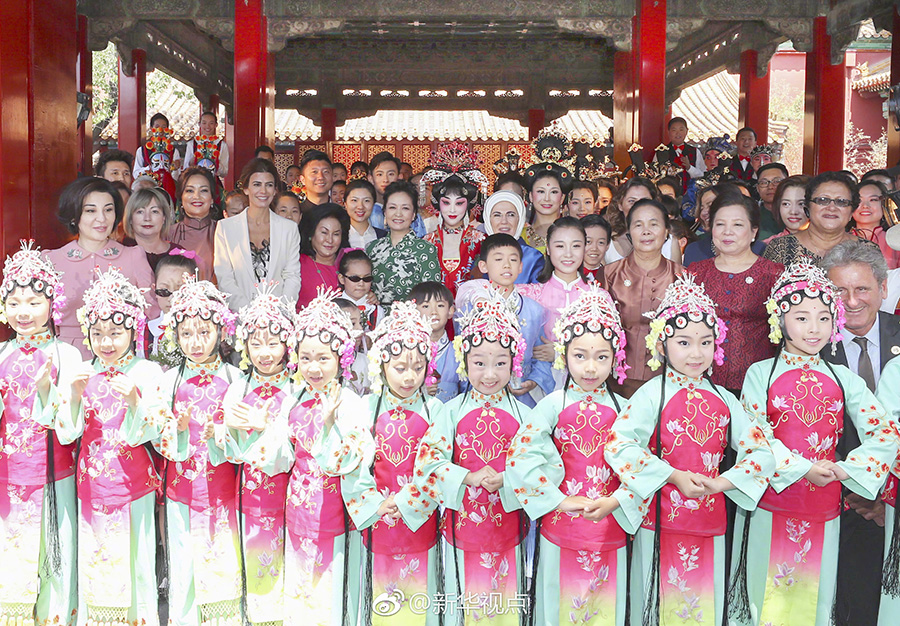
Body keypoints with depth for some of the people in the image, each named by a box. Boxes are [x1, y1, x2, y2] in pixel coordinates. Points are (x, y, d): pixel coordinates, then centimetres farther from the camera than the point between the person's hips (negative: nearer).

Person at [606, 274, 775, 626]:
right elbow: (618, 446, -17)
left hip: (710, 524, 4)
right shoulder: (653, 394, -7)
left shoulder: (723, 400, 7)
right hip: (662, 519, -4)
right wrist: (674, 476, -20)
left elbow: (762, 453, 7)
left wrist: (723, 482, -10)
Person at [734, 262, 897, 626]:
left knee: (815, 595, 11)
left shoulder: (843, 379, 5)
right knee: (768, 592, 5)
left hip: (824, 507, 2)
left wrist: (844, 470, -11)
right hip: (770, 502, -2)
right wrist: (802, 468, -18)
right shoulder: (760, 374, -2)